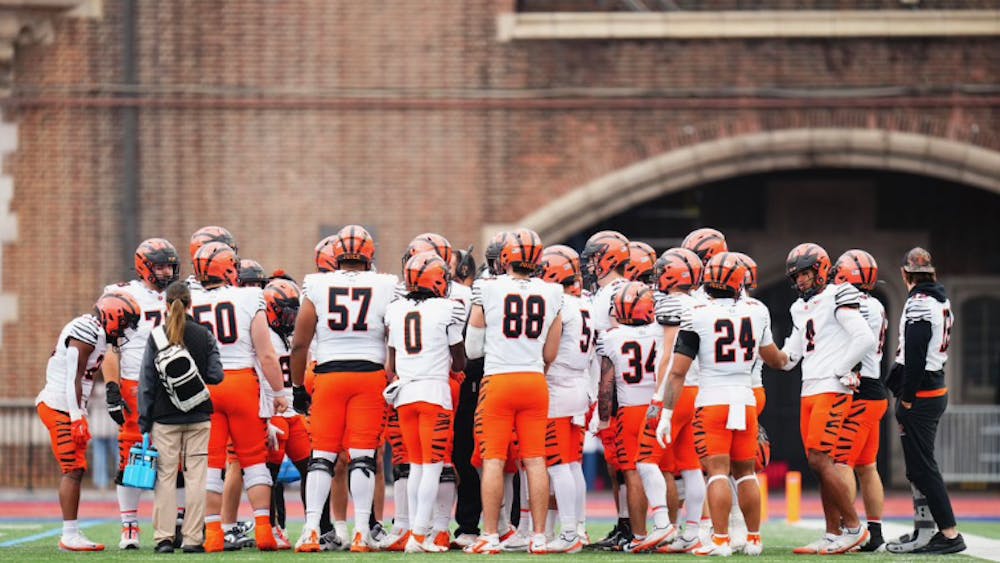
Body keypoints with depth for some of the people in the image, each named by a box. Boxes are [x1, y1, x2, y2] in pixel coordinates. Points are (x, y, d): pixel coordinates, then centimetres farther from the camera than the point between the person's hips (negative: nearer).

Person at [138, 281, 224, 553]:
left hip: (165, 418, 0)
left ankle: (164, 537, 1)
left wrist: (144, 422, 3)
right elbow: (216, 376, -3)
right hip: (198, 417, 1)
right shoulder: (205, 336, -2)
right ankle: (193, 538, 2)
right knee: (196, 476, 4)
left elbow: (147, 382, -2)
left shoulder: (156, 337, -3)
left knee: (165, 476, 4)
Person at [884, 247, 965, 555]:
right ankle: (924, 534, 19)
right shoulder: (942, 301, 14)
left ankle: (950, 535, -10)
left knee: (922, 467, -8)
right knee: (919, 467, 15)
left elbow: (915, 355, -21)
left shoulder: (919, 303, -15)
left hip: (920, 391, -9)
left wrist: (907, 399, -18)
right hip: (937, 388, 9)